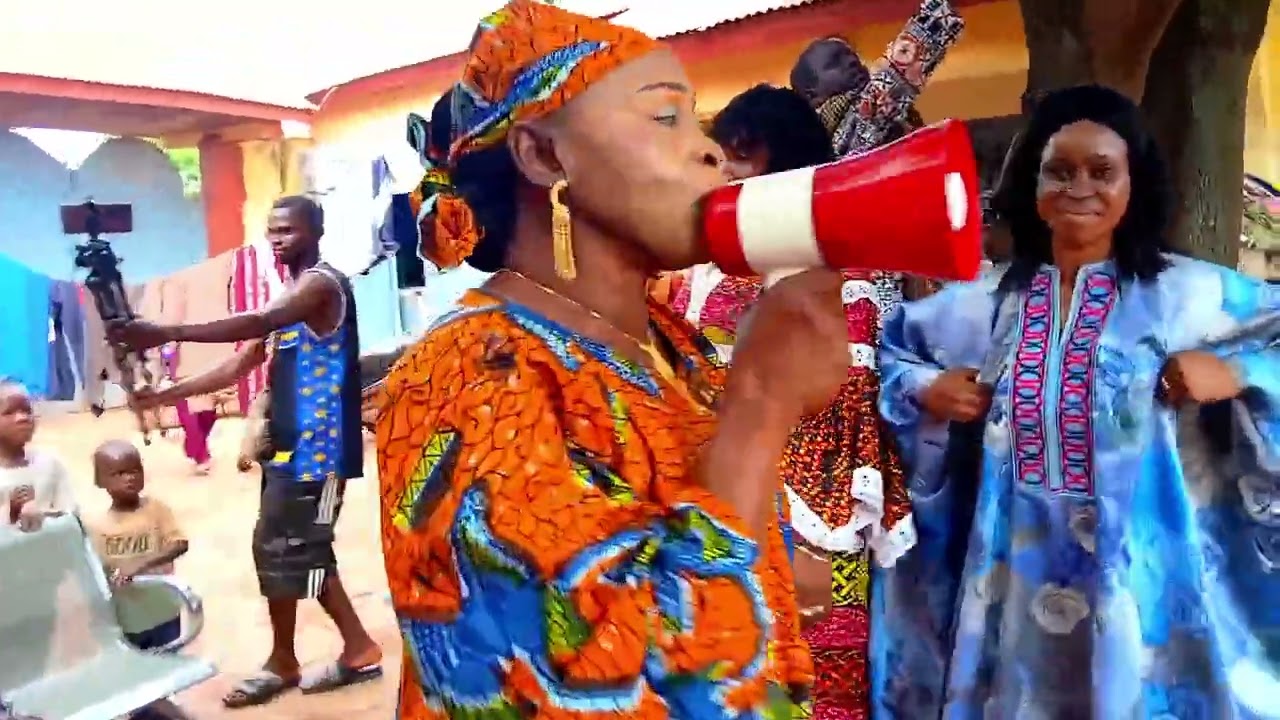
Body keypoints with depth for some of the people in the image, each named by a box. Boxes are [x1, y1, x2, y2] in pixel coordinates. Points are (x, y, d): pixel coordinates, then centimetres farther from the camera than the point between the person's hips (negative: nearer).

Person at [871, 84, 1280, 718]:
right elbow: (890, 348, 15)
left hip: (1139, 569, -2)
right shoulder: (985, 299, 4)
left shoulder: (1185, 292, -4)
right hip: (1016, 568, 2)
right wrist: (925, 389, -2)